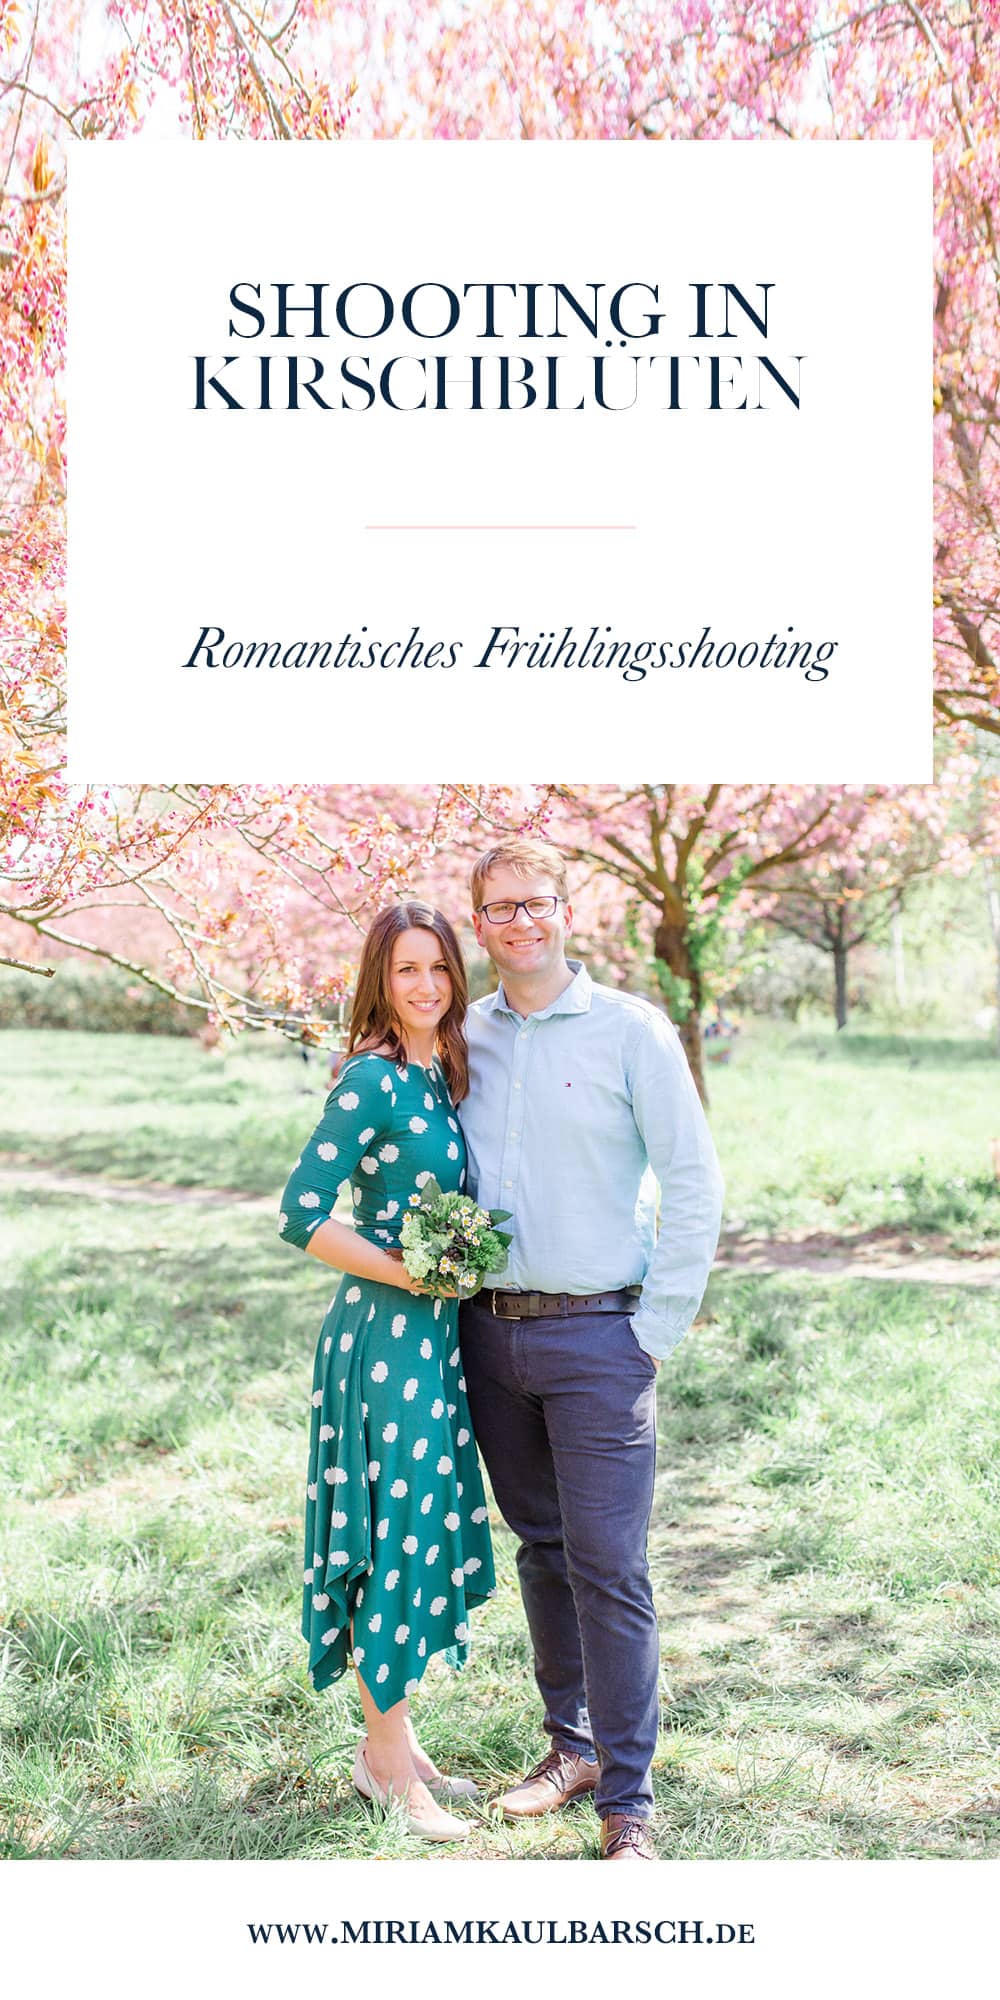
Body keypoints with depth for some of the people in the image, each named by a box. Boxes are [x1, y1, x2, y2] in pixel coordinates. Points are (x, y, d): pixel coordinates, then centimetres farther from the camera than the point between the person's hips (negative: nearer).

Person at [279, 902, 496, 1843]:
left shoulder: (440, 1076, 10)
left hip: (434, 1331, 9)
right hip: (385, 1333, -8)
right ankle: (387, 1756, 13)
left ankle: (391, 1741, 27)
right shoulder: (374, 1081, -15)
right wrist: (409, 1272, -18)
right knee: (397, 1533, -1)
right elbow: (302, 1214, -19)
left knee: (428, 1530, 14)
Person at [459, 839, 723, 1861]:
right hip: (490, 1330, 4)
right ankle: (572, 1744, 30)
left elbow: (693, 1183, -5)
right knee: (541, 1547, 15)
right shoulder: (464, 1038, 7)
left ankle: (627, 1801, 5)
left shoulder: (632, 1030, -5)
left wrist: (658, 1328, -7)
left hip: (597, 1334, -4)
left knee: (607, 1565, -5)